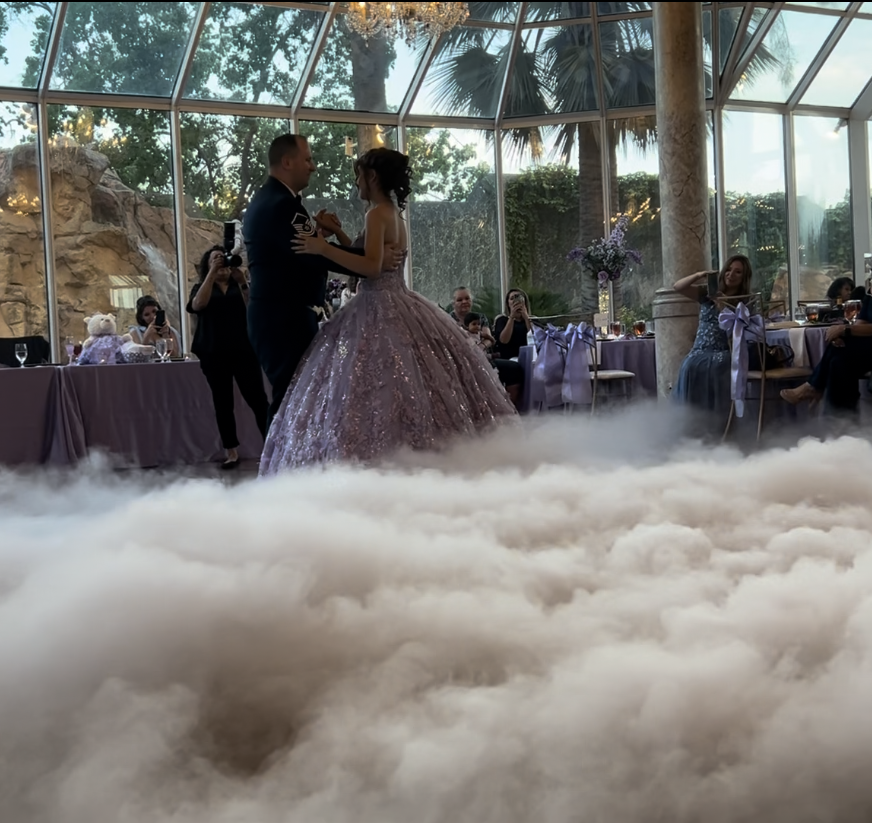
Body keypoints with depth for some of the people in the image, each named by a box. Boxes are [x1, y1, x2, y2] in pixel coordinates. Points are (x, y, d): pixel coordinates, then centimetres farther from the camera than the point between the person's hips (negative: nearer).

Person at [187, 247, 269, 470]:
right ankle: (232, 453, 8)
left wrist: (242, 282, -12)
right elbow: (198, 304, -10)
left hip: (244, 350, -1)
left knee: (258, 399, -8)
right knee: (222, 404, 3)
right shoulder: (201, 287, 12)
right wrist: (212, 273, -12)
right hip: (214, 355, 1)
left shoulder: (240, 285, 14)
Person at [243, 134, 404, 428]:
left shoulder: (266, 199, 18)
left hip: (276, 315, 11)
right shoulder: (280, 203, -16)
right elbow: (315, 255, -24)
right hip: (285, 319, -11)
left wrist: (315, 230, 5)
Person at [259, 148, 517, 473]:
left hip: (380, 310, -10)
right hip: (394, 305, 10)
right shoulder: (396, 213, 16)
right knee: (415, 384, 8)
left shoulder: (377, 214, -11)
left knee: (382, 394, -10)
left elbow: (372, 266, -22)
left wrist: (324, 248, -21)